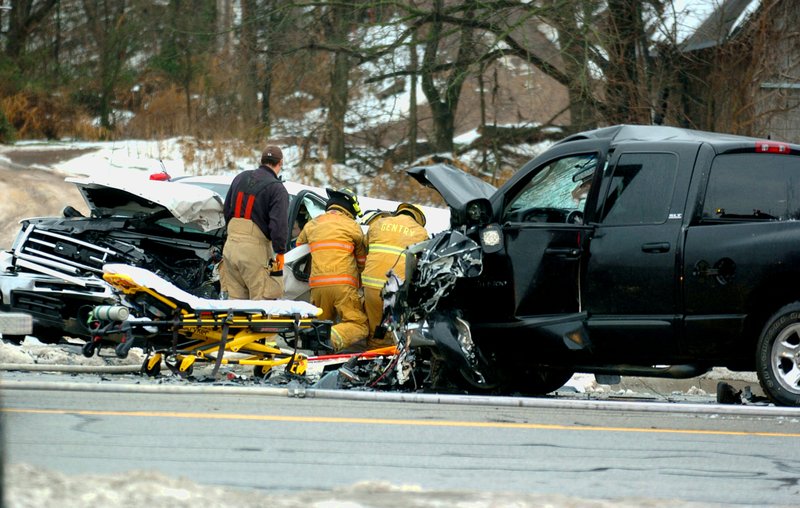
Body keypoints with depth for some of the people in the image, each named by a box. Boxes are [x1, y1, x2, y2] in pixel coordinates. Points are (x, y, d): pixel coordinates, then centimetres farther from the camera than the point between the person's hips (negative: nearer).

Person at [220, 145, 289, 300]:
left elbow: (226, 210, 20)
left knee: (235, 298, 11)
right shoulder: (277, 188, -9)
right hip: (255, 248, -6)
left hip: (231, 244, 6)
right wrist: (280, 252, -10)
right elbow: (279, 223, -17)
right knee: (261, 299, -5)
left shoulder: (241, 178, 12)